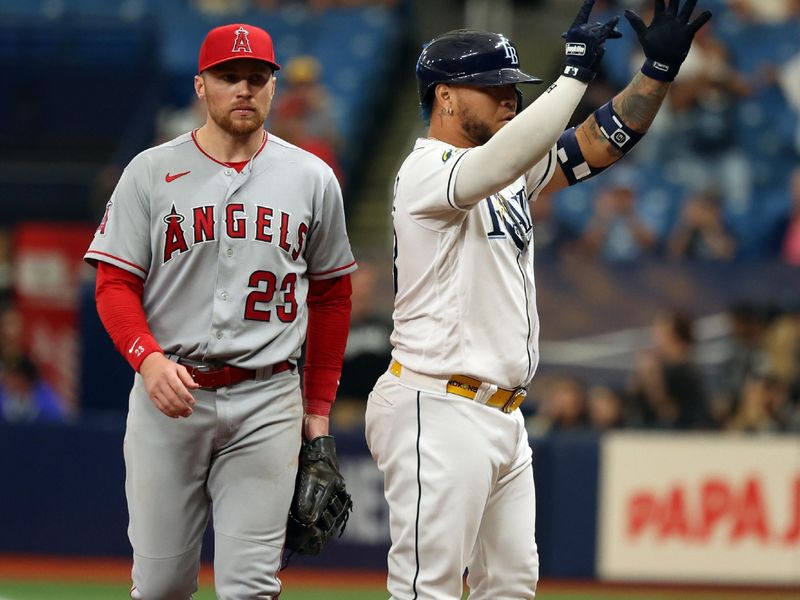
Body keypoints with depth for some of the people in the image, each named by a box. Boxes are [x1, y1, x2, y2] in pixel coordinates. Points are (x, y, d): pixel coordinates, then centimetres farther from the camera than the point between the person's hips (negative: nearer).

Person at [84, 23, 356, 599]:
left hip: (266, 403, 0)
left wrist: (318, 407, 12)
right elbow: (115, 284, 1)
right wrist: (149, 359, -18)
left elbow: (331, 295, 15)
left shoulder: (312, 179, 7)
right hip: (168, 395, 0)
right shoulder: (152, 173, 3)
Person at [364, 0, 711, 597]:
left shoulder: (513, 170, 15)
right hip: (439, 413, -10)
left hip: (501, 415, 10)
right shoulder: (427, 170, -13)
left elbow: (604, 143, 11)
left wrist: (659, 68, -3)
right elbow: (504, 160, -32)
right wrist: (576, 72, -27)